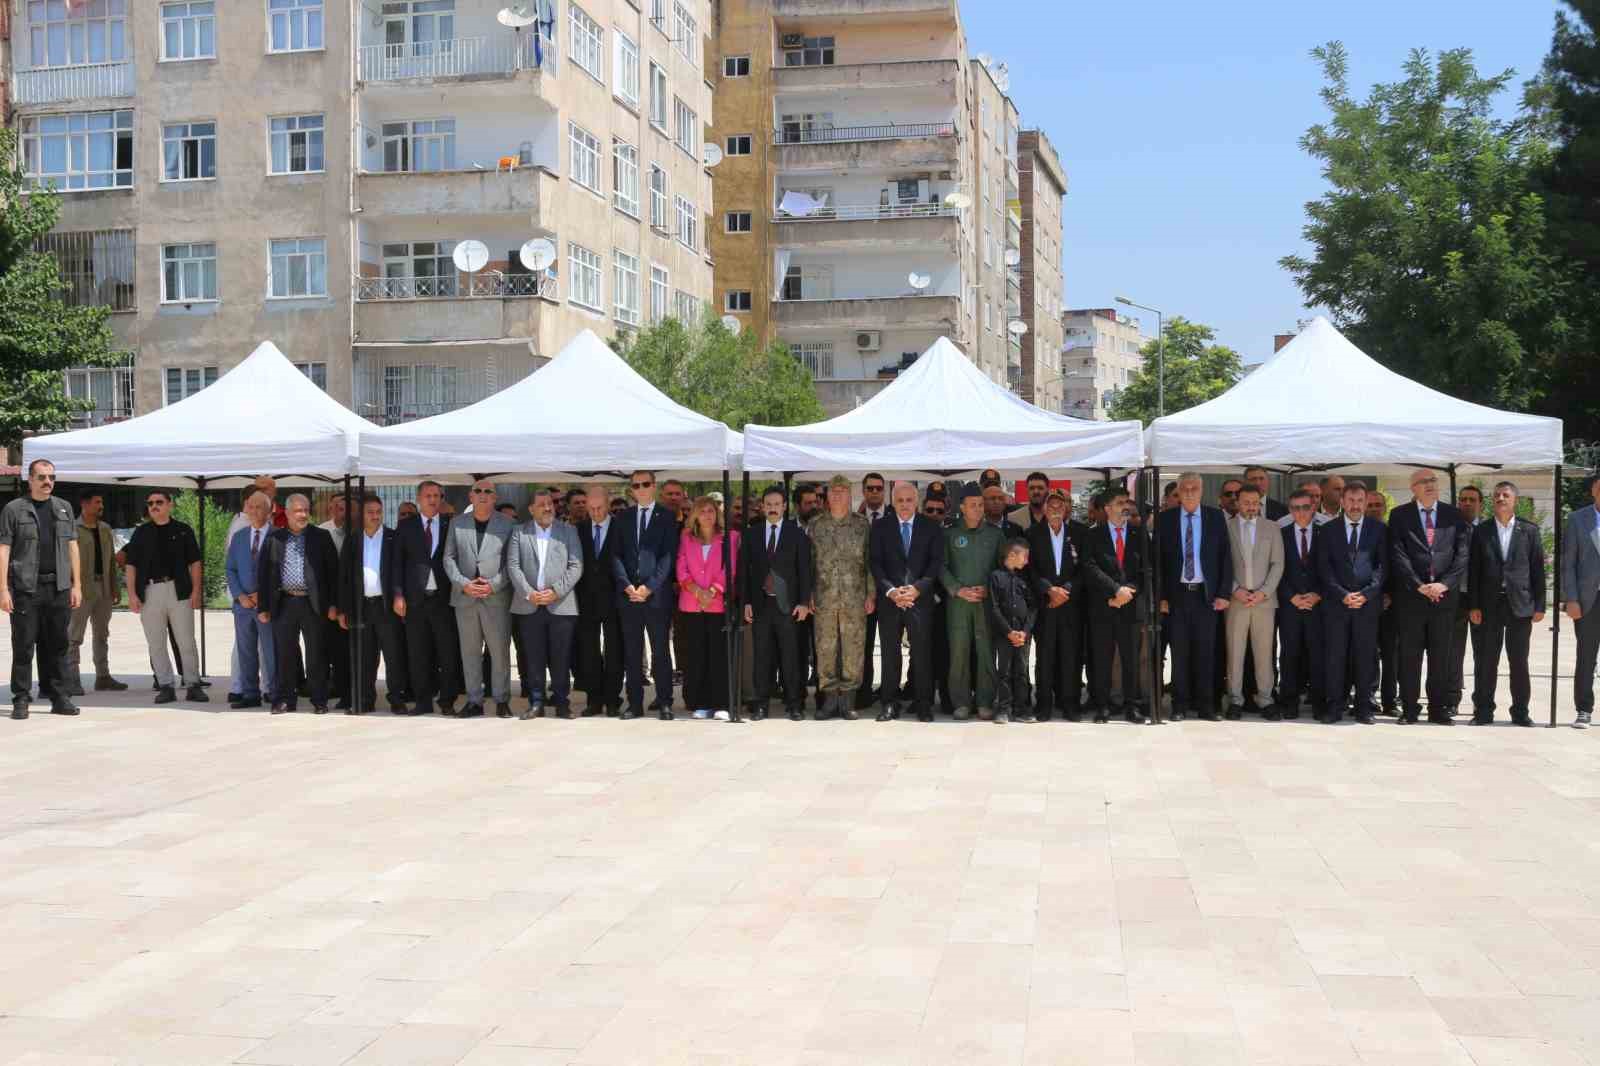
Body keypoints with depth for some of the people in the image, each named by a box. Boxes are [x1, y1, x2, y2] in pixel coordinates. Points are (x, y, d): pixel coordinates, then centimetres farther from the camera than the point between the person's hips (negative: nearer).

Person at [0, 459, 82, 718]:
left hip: (59, 588, 3)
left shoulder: (64, 508, 15)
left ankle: (58, 697, 11)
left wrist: (77, 584, 8)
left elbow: (72, 546, 15)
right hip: (25, 589, -3)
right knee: (23, 646, -1)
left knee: (57, 646, 6)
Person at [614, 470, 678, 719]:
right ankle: (635, 703, 10)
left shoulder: (667, 517, 3)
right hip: (628, 594, 3)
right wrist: (627, 585, -7)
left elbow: (668, 556, -4)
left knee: (660, 650, 0)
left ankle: (664, 703, 7)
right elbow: (616, 555, 7)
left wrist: (649, 587, -11)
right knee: (631, 652, 5)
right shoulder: (623, 517, 13)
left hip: (657, 594, -3)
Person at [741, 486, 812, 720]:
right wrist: (746, 602, 0)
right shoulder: (752, 535, 9)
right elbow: (744, 569, 8)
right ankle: (761, 703, 9)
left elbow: (804, 569, 1)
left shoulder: (797, 534, 4)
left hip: (787, 604, -2)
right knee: (761, 657, 3)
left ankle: (793, 703, 5)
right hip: (760, 603, 2)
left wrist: (804, 602, -5)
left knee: (790, 657, -1)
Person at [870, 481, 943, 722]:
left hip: (921, 598, -1)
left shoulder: (931, 527, 7)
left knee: (922, 652, -2)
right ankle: (890, 703, 9)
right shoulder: (880, 527, 8)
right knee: (890, 652, 3)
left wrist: (917, 588, -12)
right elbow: (875, 563, 2)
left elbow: (937, 561, 1)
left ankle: (923, 703, 6)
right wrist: (890, 590, -12)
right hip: (889, 599, 1)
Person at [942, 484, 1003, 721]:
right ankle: (961, 702, 0)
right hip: (958, 601, 0)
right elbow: (942, 567, 5)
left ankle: (984, 701, 2)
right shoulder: (950, 534, 8)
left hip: (988, 601, 1)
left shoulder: (994, 534, 10)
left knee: (986, 651, -5)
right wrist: (958, 590, -7)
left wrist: (989, 589, -4)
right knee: (959, 651, -6)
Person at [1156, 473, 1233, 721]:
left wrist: (1223, 594, -2)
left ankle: (1205, 704, 11)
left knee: (1205, 651, 4)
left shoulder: (1216, 518, 4)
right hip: (1177, 594, 0)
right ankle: (1180, 705, 9)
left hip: (1206, 594, 0)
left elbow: (1225, 557, 4)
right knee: (1179, 652, 2)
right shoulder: (1165, 519, 3)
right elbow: (1159, 559, 3)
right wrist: (1161, 596, -3)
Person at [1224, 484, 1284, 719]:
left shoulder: (1272, 528, 9)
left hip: (1264, 600, 1)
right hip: (1235, 600, -1)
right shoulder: (1226, 528, 5)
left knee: (1264, 652, 1)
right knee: (1235, 651, 0)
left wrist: (1263, 592, -6)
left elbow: (1277, 564, 5)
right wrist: (1235, 590, -9)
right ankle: (1235, 700, 6)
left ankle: (1264, 700, 7)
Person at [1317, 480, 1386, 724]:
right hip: (1336, 602, 0)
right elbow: (1324, 567, 2)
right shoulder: (1328, 530, 9)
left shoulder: (1378, 529, 9)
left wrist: (1366, 594, -10)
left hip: (1368, 601, 0)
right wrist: (1342, 594, -9)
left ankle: (1364, 706, 7)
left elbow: (1382, 565, 2)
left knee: (1366, 655, 1)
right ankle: (1334, 706, 3)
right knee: (1334, 655, -2)